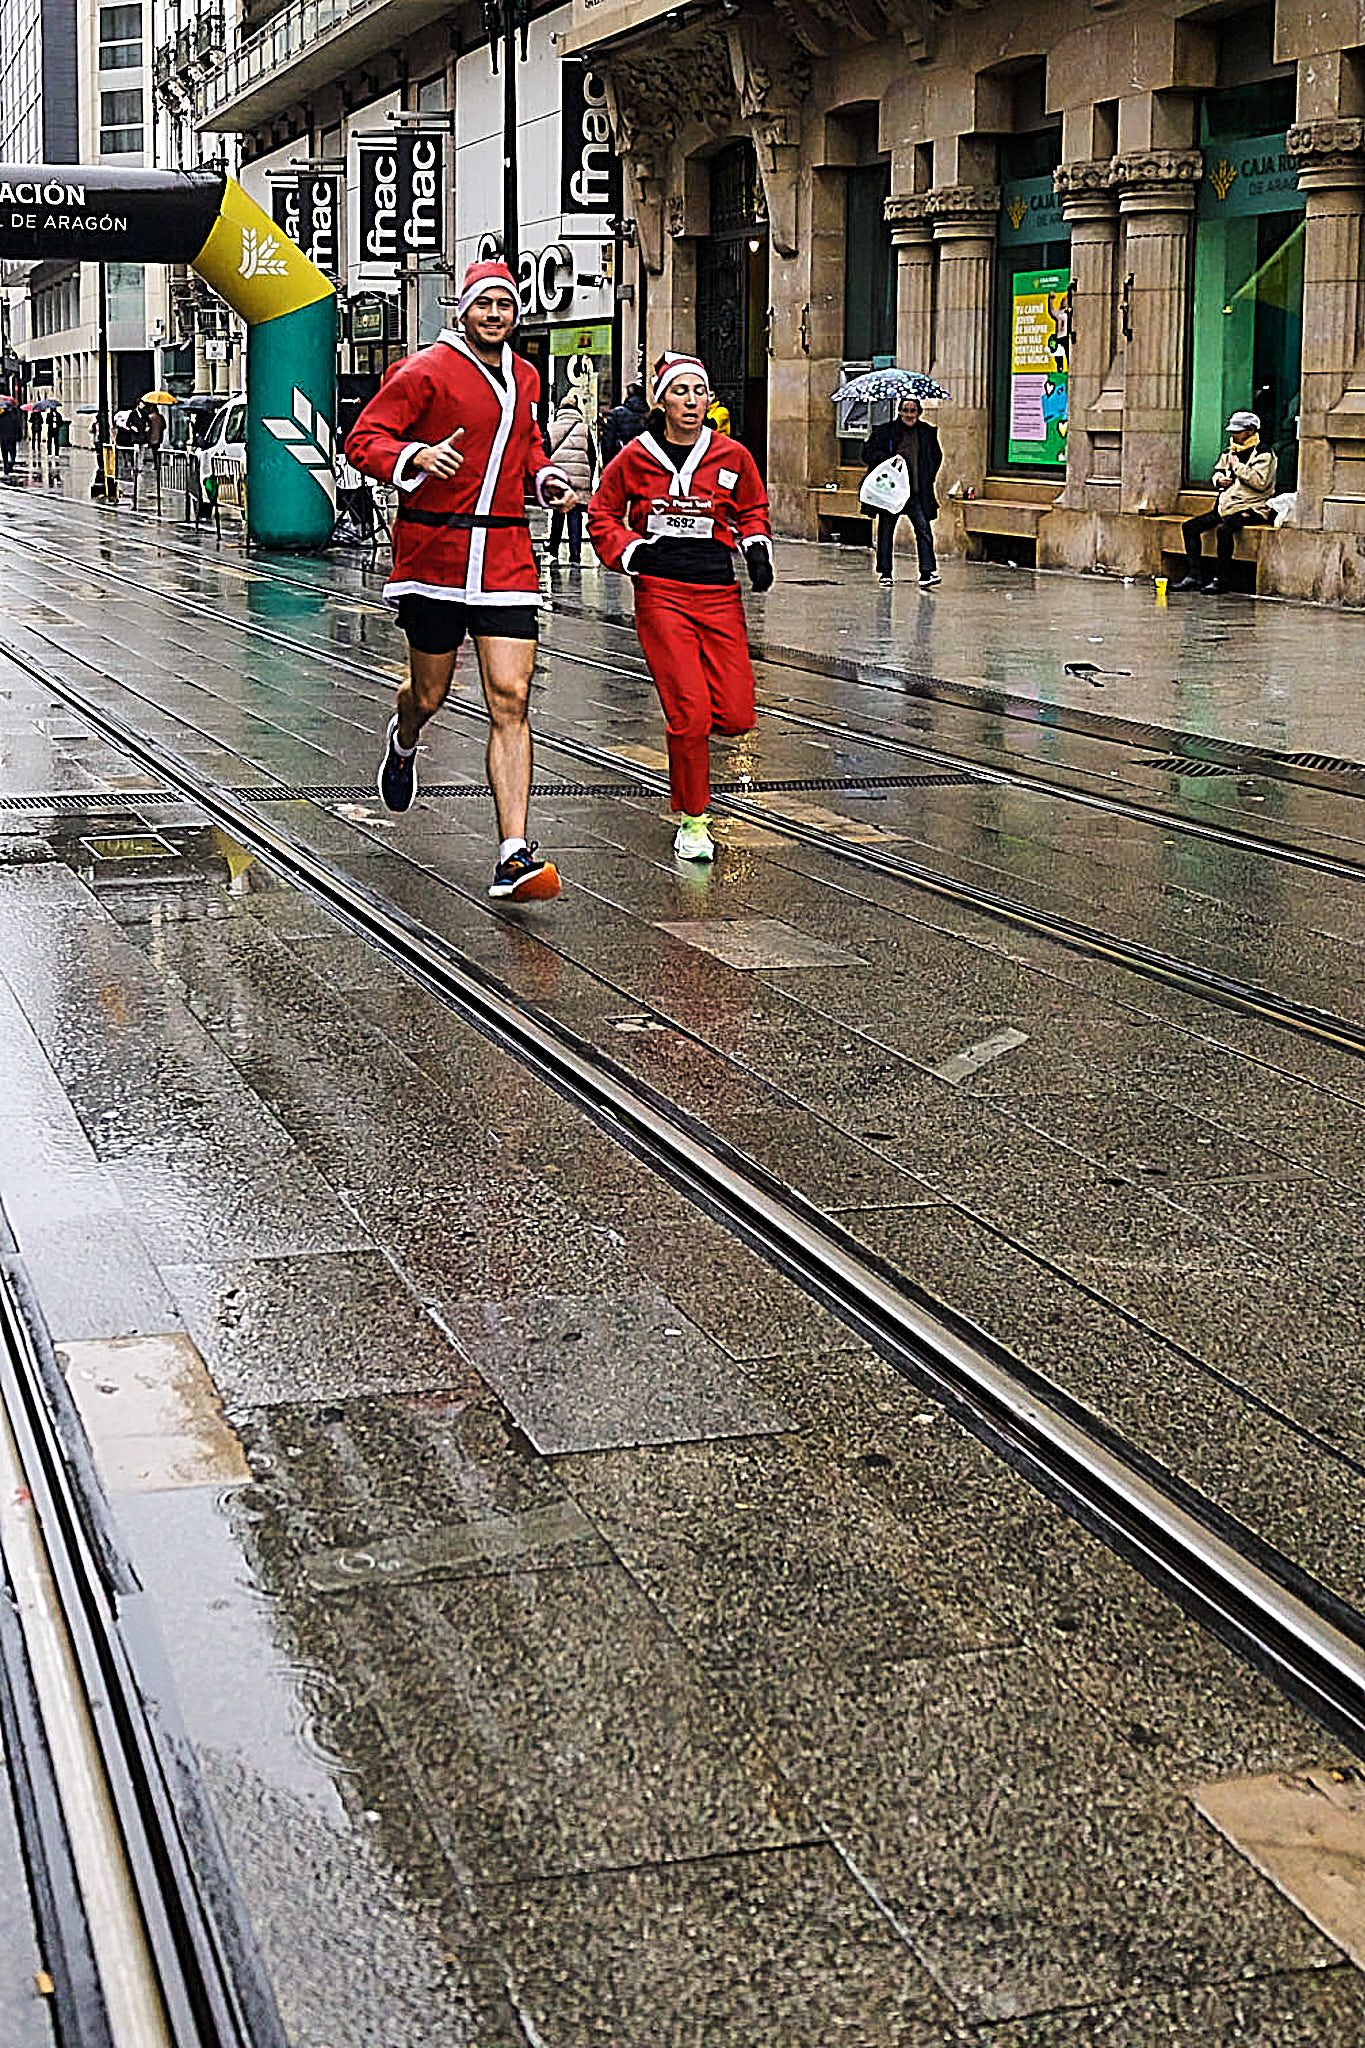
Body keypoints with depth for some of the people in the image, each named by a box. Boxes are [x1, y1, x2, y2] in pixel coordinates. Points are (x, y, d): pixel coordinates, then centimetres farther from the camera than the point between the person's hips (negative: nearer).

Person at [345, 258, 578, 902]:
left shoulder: (524, 377, 15)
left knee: (510, 702, -9)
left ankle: (514, 857, -15)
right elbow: (364, 439, -8)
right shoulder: (425, 370, -5)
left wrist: (549, 480, 14)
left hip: (506, 556, 4)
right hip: (433, 553, -3)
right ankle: (403, 743, 53)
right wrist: (416, 456, -26)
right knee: (429, 693, 11)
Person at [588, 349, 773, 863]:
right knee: (689, 713, -10)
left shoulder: (732, 457, 4)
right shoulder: (635, 458, 0)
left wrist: (757, 548, 2)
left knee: (735, 716, -5)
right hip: (660, 593, -2)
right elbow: (602, 514, 12)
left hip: (718, 593, 3)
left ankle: (687, 728, 32)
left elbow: (752, 511, 20)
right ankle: (693, 820, 8)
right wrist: (629, 550, -5)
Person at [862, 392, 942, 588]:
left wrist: (928, 479, 11)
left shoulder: (927, 433, 8)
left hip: (916, 492, 1)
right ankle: (885, 572, 18)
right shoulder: (885, 431, -1)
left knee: (924, 529, -12)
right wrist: (890, 458, -15)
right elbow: (868, 452, -1)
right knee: (886, 531, 6)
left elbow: (936, 456, 22)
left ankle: (927, 572, -15)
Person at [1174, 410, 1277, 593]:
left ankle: (1221, 579, -28)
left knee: (1223, 529, -35)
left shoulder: (1264, 454, -7)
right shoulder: (1230, 451, 16)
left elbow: (1260, 481, -20)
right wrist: (1219, 479, 6)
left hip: (1250, 509, -8)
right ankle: (1193, 575, -7)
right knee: (1190, 527, -4)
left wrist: (1237, 464, -15)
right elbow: (1217, 470, 31)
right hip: (1225, 506, 8)